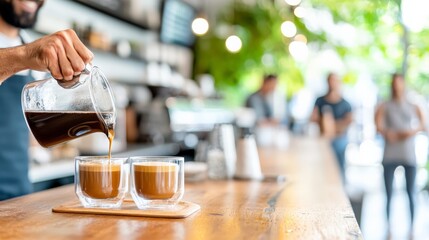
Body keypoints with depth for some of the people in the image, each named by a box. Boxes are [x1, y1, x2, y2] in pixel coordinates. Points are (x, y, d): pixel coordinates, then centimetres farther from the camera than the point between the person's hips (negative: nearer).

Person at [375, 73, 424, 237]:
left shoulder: (413, 107, 11)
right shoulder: (384, 107, 8)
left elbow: (423, 125, -2)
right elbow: (379, 127, -5)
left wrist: (412, 132, -19)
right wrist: (387, 133, -22)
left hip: (409, 155, 1)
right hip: (390, 155, -1)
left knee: (410, 193, 0)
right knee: (389, 194, -1)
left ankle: (411, 229, 10)